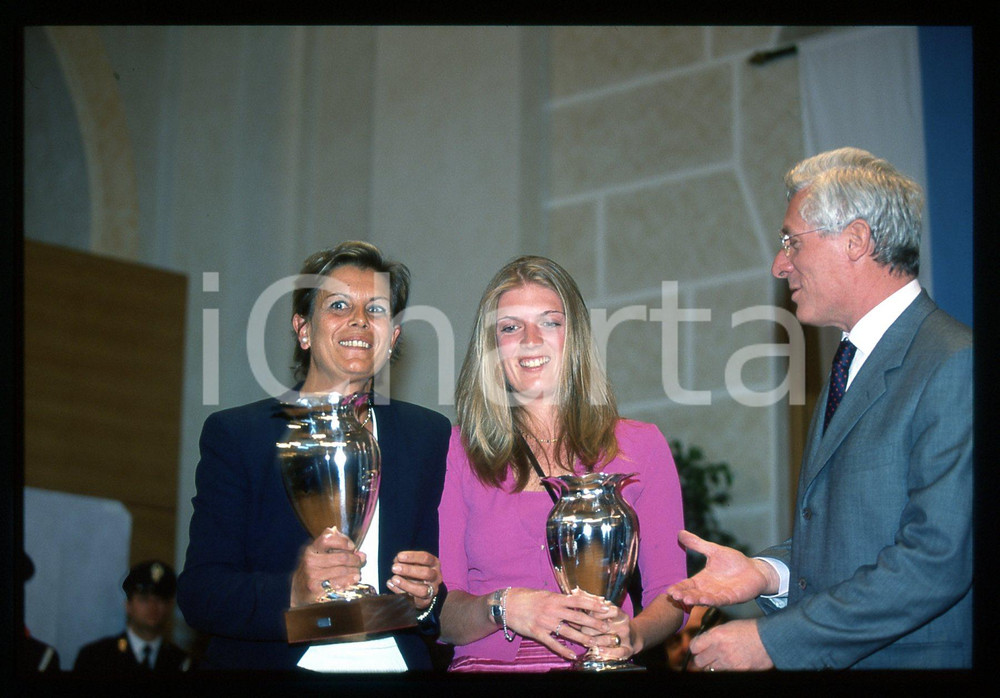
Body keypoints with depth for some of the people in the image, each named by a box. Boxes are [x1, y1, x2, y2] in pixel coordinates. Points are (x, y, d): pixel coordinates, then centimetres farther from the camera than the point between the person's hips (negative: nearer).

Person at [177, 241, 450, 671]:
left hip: (394, 666, 2)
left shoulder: (429, 437, 13)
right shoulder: (234, 434, 6)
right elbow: (198, 595, -2)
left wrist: (428, 598, -8)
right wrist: (291, 593, -18)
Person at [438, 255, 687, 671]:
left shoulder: (640, 446, 12)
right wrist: (502, 608, -15)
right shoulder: (458, 450, 10)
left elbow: (669, 594, 10)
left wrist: (632, 634, -11)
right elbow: (442, 614, 5)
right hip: (486, 666, 0)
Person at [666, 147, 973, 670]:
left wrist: (773, 640, -17)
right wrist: (769, 571, 1)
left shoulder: (957, 366, -12)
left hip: (910, 657, -7)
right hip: (826, 657, 7)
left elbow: (938, 559, -19)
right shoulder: (852, 363, 17)